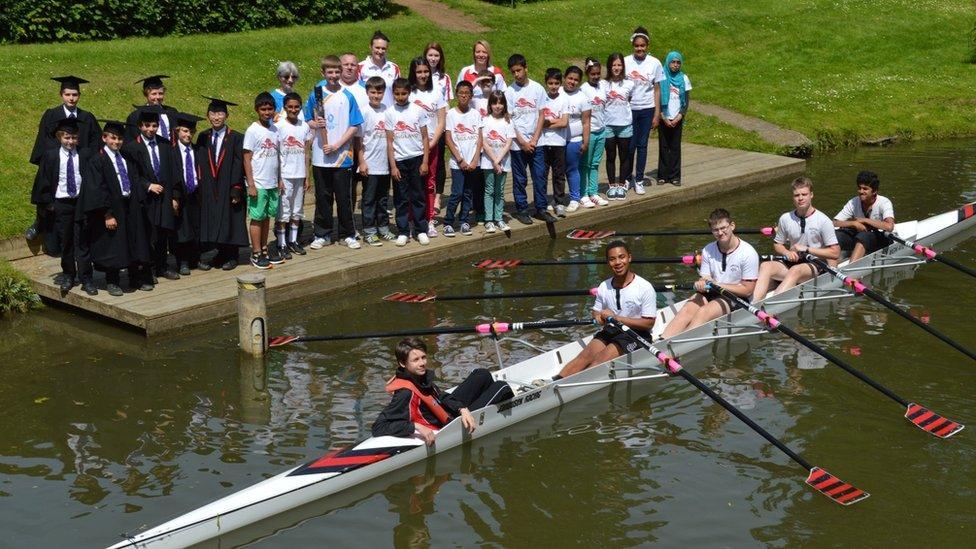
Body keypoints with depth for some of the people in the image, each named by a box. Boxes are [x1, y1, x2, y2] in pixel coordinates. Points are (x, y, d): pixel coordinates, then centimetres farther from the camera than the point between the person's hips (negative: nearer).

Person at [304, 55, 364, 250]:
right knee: (322, 197, 8)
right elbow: (307, 121, 11)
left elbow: (354, 126, -2)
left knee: (344, 197, 4)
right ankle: (322, 234, 18)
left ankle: (348, 234, 15)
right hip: (320, 156, 1)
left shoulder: (348, 97, -1)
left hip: (342, 155, -1)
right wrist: (315, 124, -12)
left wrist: (337, 145, -11)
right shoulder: (315, 95, 3)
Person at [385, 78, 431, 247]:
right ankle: (403, 232, 10)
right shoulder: (390, 113, 1)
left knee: (419, 197, 4)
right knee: (401, 199, 4)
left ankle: (421, 231, 11)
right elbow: (390, 141, 0)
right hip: (399, 160, 0)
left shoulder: (418, 110, 0)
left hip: (417, 158, 0)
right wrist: (393, 166, -5)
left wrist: (425, 162, -4)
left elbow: (425, 138, 2)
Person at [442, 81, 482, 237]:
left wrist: (475, 160, -6)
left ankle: (464, 221, 17)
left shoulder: (475, 114, 6)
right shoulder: (451, 114, -2)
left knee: (468, 194, 8)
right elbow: (449, 140, -4)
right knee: (457, 194, -8)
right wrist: (460, 160, -10)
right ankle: (448, 223, 2)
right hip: (457, 163, -3)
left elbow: (479, 139, 4)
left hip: (473, 163, 3)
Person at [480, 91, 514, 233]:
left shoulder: (507, 122, 3)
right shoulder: (486, 121, -2)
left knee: (500, 191, 7)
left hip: (503, 161, 2)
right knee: (489, 191, 1)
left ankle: (499, 219, 12)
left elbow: (508, 144, -4)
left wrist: (498, 160, -13)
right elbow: (485, 144, -7)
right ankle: (488, 220, 3)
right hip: (488, 161, -2)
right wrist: (494, 161, -13)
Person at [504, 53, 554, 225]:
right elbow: (508, 120, -4)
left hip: (535, 142, 2)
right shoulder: (509, 92, -3)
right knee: (520, 179, 4)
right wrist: (523, 143, -9)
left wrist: (534, 139, -6)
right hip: (518, 143, -2)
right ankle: (521, 210, 13)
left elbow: (541, 116, 3)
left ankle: (541, 209, 13)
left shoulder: (537, 88, 2)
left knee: (540, 176, 3)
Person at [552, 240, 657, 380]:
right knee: (587, 354, -22)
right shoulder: (604, 287, 6)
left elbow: (648, 323, -14)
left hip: (634, 336, -5)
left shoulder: (645, 287, -10)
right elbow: (596, 311, 20)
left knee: (601, 359, -28)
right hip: (609, 332, 5)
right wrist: (599, 317, -7)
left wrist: (616, 318, -17)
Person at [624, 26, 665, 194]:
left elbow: (657, 90, 1)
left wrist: (657, 114, -2)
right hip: (629, 109, 0)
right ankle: (628, 177, 21)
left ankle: (639, 180, 16)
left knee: (642, 145, 7)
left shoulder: (654, 63, -3)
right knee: (630, 145, 3)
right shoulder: (625, 62, -4)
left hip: (647, 109, 0)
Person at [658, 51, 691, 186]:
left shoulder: (683, 78, 4)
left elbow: (687, 100, 4)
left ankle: (675, 176, 6)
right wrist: (663, 117, -9)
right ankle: (663, 175, 7)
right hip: (664, 118, -1)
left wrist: (679, 116, -7)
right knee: (663, 146, 1)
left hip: (677, 119, 1)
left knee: (675, 147, 2)